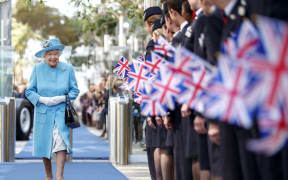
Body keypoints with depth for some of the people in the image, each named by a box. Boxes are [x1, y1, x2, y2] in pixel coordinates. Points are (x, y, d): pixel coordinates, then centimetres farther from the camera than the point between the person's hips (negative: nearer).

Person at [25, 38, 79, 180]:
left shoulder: (68, 69, 1)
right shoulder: (37, 69, 2)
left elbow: (74, 90, 6)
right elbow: (29, 91, 5)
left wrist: (62, 98, -13)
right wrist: (42, 99, -13)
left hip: (61, 112, -1)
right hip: (42, 113, 2)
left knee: (61, 142, -18)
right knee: (43, 145, 7)